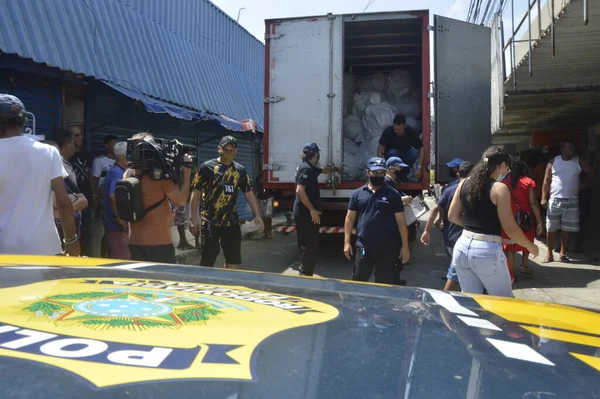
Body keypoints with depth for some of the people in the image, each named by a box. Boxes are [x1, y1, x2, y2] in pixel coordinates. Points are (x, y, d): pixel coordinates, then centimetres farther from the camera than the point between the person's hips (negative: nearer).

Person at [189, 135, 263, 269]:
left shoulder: (240, 170, 8)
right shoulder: (207, 167, -4)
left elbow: (249, 193, 13)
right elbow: (196, 193, -4)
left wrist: (257, 215, 4)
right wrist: (194, 219, -8)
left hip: (232, 222, 4)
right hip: (210, 222, -4)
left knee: (233, 260, 12)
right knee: (207, 261, 0)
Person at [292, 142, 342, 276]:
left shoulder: (310, 167, 15)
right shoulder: (306, 168, -17)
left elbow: (323, 170, 38)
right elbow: (300, 191, -25)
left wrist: (336, 168, 50)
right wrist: (312, 210, -24)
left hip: (305, 213, 11)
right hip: (306, 214, -11)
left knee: (307, 245, 15)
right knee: (309, 246, -7)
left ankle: (305, 273, 22)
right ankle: (305, 274, -2)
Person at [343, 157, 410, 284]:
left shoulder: (393, 195, 0)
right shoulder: (357, 193, 5)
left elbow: (400, 221, 0)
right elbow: (350, 218, 7)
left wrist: (405, 245, -3)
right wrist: (347, 242, 1)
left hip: (387, 248, -1)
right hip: (363, 247, 2)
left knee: (385, 284, 9)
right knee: (358, 281, 12)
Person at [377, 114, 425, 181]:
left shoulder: (411, 132, -24)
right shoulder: (388, 131, -28)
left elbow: (422, 148, -23)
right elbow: (380, 150, -28)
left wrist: (419, 167, -33)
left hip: (405, 154, 1)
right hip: (391, 154, -1)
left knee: (414, 153, -32)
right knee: (393, 153, -36)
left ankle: (403, 175, -9)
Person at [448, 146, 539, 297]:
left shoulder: (464, 183, 7)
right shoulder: (499, 188, -10)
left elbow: (452, 216, 12)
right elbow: (510, 228, -9)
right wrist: (530, 246, 7)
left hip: (462, 247, 6)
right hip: (487, 251, -6)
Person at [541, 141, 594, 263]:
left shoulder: (579, 162, 3)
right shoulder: (553, 162, -1)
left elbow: (591, 172, 15)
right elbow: (546, 181, -2)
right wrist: (544, 198, -9)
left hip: (571, 201, 2)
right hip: (554, 200, -2)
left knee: (566, 229, 7)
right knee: (551, 229, 0)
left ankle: (563, 254, 18)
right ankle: (549, 254, 10)